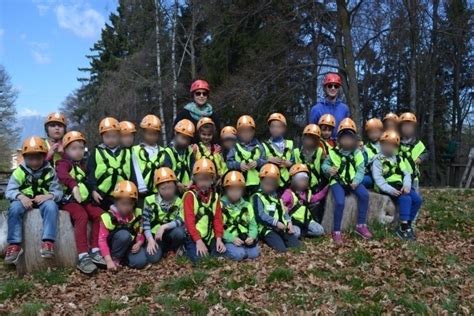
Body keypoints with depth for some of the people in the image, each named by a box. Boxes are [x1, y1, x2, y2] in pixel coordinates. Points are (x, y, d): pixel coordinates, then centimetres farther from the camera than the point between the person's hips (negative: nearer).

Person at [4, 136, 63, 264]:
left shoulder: (50, 171, 2)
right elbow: (9, 191, -4)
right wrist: (21, 197, -26)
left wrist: (49, 196, -26)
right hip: (25, 201, 1)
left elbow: (58, 192, -3)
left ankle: (47, 242, -36)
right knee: (14, 207, -31)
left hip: (43, 200, -1)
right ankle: (14, 245, -29)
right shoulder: (19, 171, 3)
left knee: (51, 205, -33)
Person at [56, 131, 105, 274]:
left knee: (99, 214, -16)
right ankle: (83, 257, -33)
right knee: (82, 216, -31)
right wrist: (73, 185, -46)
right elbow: (61, 174, -29)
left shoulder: (83, 164, 21)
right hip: (69, 200, -7)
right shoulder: (64, 163, -5)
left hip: (84, 200, 7)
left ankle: (94, 251, -11)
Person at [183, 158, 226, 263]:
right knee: (199, 259, -23)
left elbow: (218, 218, 6)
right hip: (193, 237, -4)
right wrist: (198, 241, -20)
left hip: (209, 237, 5)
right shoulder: (190, 195, -6)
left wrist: (219, 238, -7)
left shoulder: (215, 196, 10)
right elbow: (189, 220, -13)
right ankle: (187, 249, 6)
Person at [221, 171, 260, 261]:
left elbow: (253, 224, 10)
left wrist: (252, 236, -12)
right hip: (229, 240, -4)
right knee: (238, 254, -30)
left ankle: (245, 246, 10)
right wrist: (232, 238, -18)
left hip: (245, 238, 4)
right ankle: (226, 249, 1)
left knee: (254, 253, -19)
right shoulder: (221, 205, -1)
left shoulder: (247, 205, 13)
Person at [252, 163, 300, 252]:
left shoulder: (277, 196, 23)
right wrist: (276, 223, -19)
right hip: (268, 228, -7)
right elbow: (260, 216, -15)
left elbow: (284, 211, 19)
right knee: (281, 248, -25)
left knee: (296, 244, -9)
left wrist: (289, 222, -1)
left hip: (282, 228, 7)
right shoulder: (258, 197, -4)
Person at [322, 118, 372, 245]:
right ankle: (336, 231, -11)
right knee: (340, 202, -28)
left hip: (352, 181, 3)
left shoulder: (357, 153, 3)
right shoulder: (333, 152, 1)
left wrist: (356, 181, -18)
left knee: (364, 194, -25)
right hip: (337, 181, -2)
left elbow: (361, 169, -1)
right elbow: (324, 164, 7)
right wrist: (328, 169, -17)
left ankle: (361, 225, -8)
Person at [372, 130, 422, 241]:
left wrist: (407, 185, -13)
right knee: (406, 199, -29)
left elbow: (406, 173, 8)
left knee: (417, 199, -13)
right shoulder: (378, 160, -3)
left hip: (400, 186, 7)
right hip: (388, 187, -7)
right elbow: (378, 178, -13)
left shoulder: (399, 159, 17)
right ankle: (403, 228, -24)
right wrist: (389, 189, -25)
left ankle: (408, 224, -2)